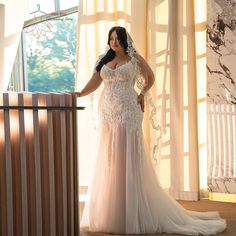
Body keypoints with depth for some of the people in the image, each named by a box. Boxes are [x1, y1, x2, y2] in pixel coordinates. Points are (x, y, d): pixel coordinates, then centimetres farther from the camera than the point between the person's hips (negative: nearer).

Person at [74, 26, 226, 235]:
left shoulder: (134, 59, 4)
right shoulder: (104, 60, 12)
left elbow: (150, 78, 16)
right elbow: (94, 83, 3)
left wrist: (142, 94, 3)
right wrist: (80, 94, -14)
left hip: (128, 114, -4)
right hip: (107, 115, 4)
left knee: (128, 161, -5)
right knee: (108, 161, 6)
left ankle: (131, 215, 0)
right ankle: (107, 213, 13)